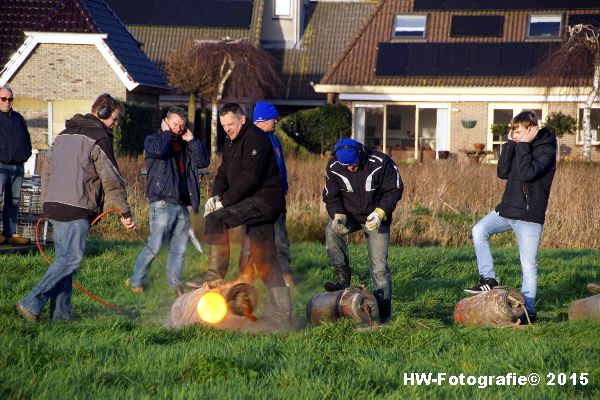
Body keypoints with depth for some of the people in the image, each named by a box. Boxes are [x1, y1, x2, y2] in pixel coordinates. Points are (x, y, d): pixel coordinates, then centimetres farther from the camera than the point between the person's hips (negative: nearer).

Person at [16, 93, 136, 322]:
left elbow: (46, 170, 21)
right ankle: (31, 304, -14)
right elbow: (111, 180, -8)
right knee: (72, 258, -8)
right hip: (76, 209, -9)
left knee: (64, 258, 11)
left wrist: (46, 204, 25)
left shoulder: (65, 134, 20)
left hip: (53, 207, 9)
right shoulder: (99, 138, -6)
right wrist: (125, 213, -4)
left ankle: (61, 313, 8)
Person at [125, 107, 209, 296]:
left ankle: (175, 284, 16)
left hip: (182, 204, 6)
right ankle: (135, 281, 4)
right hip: (162, 203, -6)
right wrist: (166, 133, -7)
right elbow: (158, 149, -23)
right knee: (154, 247, -8)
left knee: (179, 249, 8)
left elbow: (204, 161, 7)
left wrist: (191, 140, 3)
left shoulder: (186, 145, 19)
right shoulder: (153, 139, 1)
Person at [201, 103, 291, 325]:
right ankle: (281, 314, 8)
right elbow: (223, 174, 17)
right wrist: (216, 196, -3)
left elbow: (249, 178, -21)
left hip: (264, 199, -10)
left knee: (216, 220, -23)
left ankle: (214, 278, -22)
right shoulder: (231, 144, 19)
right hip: (259, 205, 10)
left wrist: (224, 202, -20)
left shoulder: (255, 140, -12)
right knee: (264, 259, 8)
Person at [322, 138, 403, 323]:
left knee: (378, 264, -8)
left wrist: (380, 213, -25)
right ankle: (343, 278, -22)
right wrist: (338, 215, -24)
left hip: (376, 218, -2)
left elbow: (394, 190, -12)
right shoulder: (334, 167, -14)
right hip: (350, 215, 2)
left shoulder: (380, 163, -21)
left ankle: (384, 307, 3)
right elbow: (330, 196, -5)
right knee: (331, 231, -29)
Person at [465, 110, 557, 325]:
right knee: (479, 230, -10)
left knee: (529, 266, -1)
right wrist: (510, 144, -4)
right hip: (507, 210, 7)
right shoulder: (519, 147, 9)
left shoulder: (546, 150, -13)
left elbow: (527, 174, -27)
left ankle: (528, 310, 6)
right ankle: (489, 278, -2)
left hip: (529, 216, -7)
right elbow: (503, 172, 2)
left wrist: (523, 145, -22)